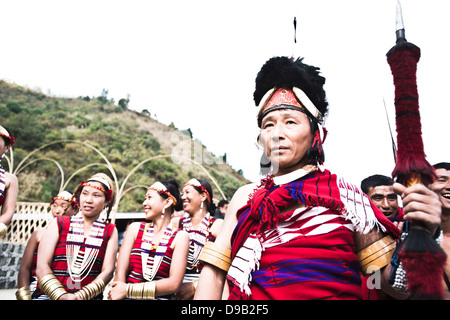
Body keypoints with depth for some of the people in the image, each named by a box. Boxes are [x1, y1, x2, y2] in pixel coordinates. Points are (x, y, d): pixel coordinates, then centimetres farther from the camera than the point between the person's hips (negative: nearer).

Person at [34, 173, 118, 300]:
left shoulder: (110, 231, 10)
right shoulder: (59, 224, 10)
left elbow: (107, 271, 1)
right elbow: (42, 267, 1)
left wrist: (80, 296, -13)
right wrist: (61, 295, -13)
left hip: (89, 296, 1)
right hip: (49, 295, 0)